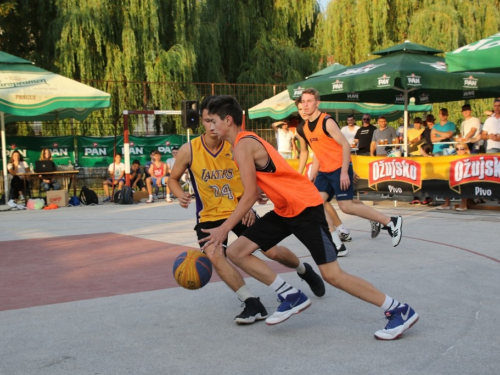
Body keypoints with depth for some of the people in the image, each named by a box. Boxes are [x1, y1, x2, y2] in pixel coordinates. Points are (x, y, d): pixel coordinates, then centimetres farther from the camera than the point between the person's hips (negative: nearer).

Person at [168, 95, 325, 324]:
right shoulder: (189, 151, -13)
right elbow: (173, 179, 4)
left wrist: (249, 205, -18)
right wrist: (181, 195, -18)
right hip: (209, 216, 1)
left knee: (273, 251, -2)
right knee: (214, 255, -26)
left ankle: (304, 271, 33)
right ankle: (253, 304, -18)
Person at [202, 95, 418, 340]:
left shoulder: (242, 145, -16)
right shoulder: (246, 141, 13)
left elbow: (250, 196, -21)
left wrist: (223, 229, -20)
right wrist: (262, 190, 9)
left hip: (305, 207, -10)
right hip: (284, 210, 10)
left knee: (332, 274, -10)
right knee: (236, 252, 3)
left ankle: (400, 311, 2)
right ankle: (292, 297, 8)